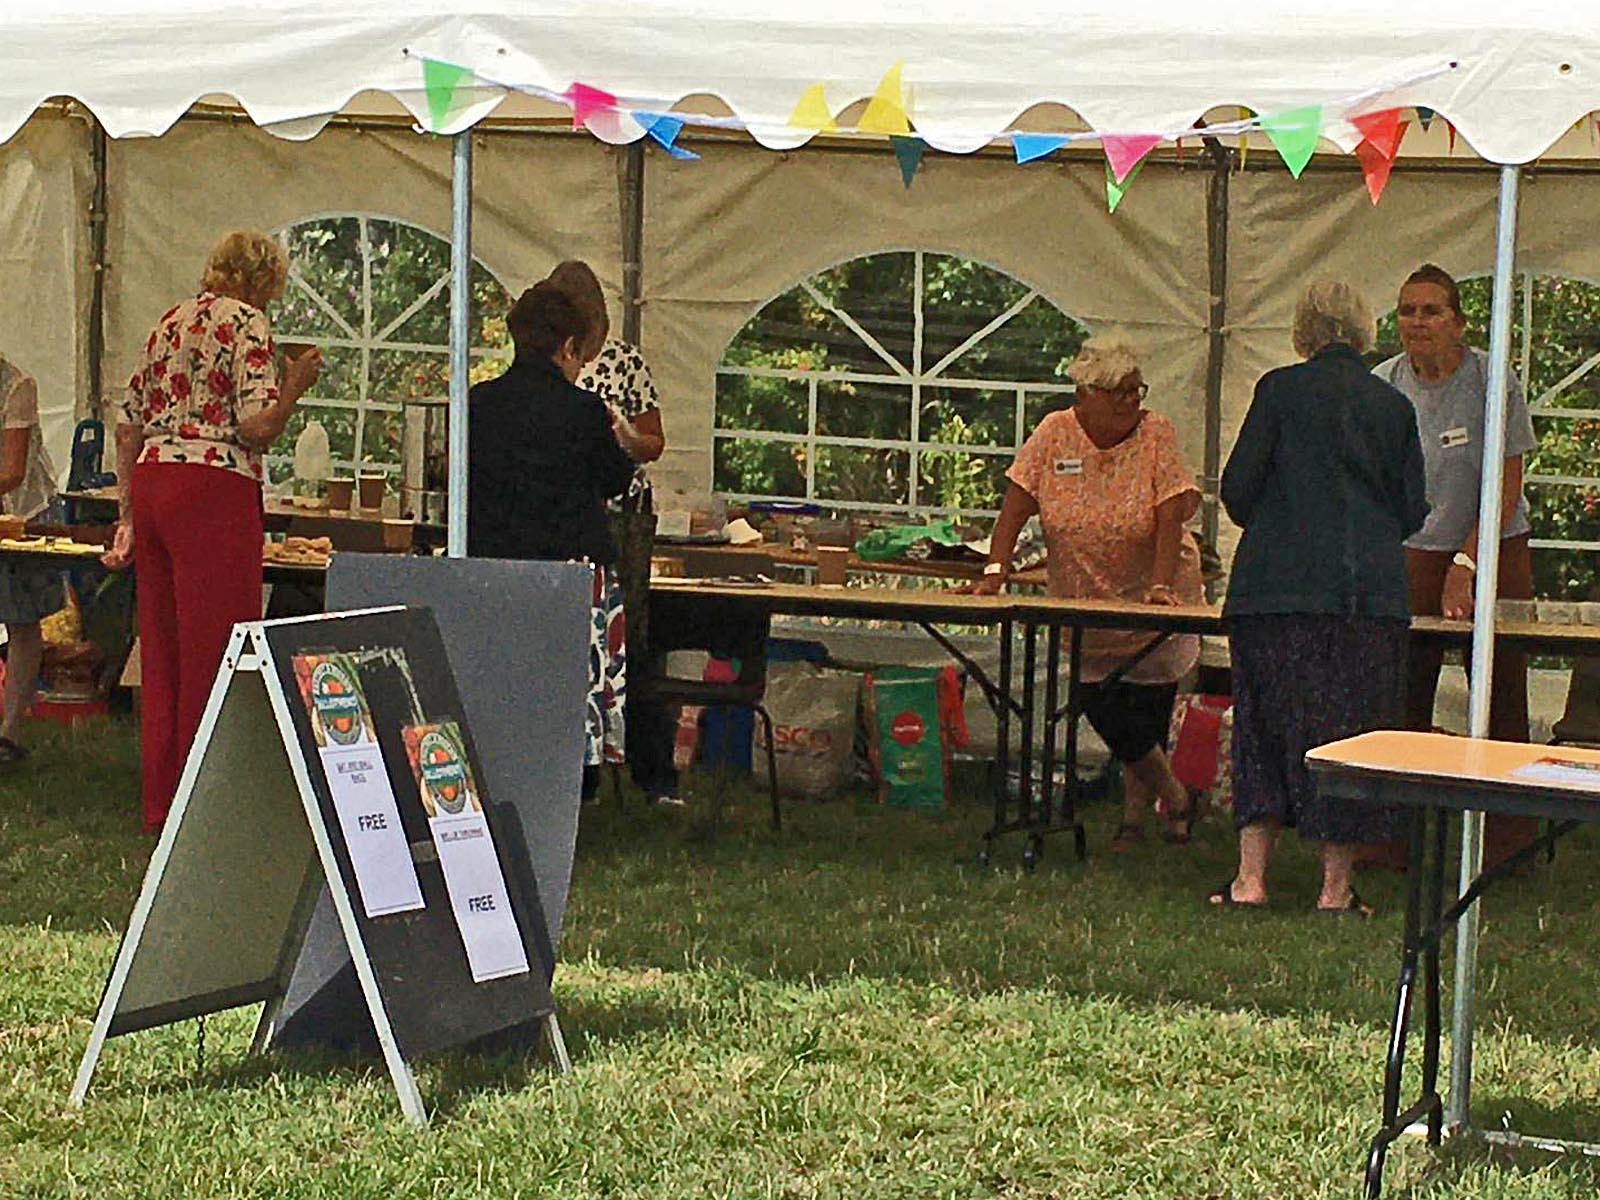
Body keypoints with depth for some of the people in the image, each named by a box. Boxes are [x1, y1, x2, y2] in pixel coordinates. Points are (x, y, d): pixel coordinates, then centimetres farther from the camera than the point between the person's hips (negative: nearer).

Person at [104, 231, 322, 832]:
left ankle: (160, 804, 18)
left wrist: (129, 513, 21)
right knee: (214, 649, -3)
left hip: (151, 481, 8)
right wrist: (296, 382, 2)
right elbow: (257, 426, -15)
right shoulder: (246, 322, -5)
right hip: (212, 490, -8)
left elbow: (130, 424, 18)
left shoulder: (171, 320, 18)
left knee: (162, 649, 12)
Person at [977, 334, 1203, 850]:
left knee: (1144, 714, 0)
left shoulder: (1156, 435, -10)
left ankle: (1135, 816, 17)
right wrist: (994, 574, -18)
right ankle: (1174, 797, 15)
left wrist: (1161, 587, -29)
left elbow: (1170, 519, -17)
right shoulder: (1054, 435, -5)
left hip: (1149, 603, -2)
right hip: (1083, 606, 2)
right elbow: (1016, 507, -7)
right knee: (1101, 707, -2)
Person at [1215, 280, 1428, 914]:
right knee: (1353, 730, 5)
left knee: (1267, 726, 6)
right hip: (1373, 589, 2)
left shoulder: (1280, 390, 0)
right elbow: (1412, 511, 9)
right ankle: (1336, 888, 7)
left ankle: (1250, 878, 4)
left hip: (1279, 583, -1)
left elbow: (1238, 489, -1)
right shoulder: (1394, 405, 8)